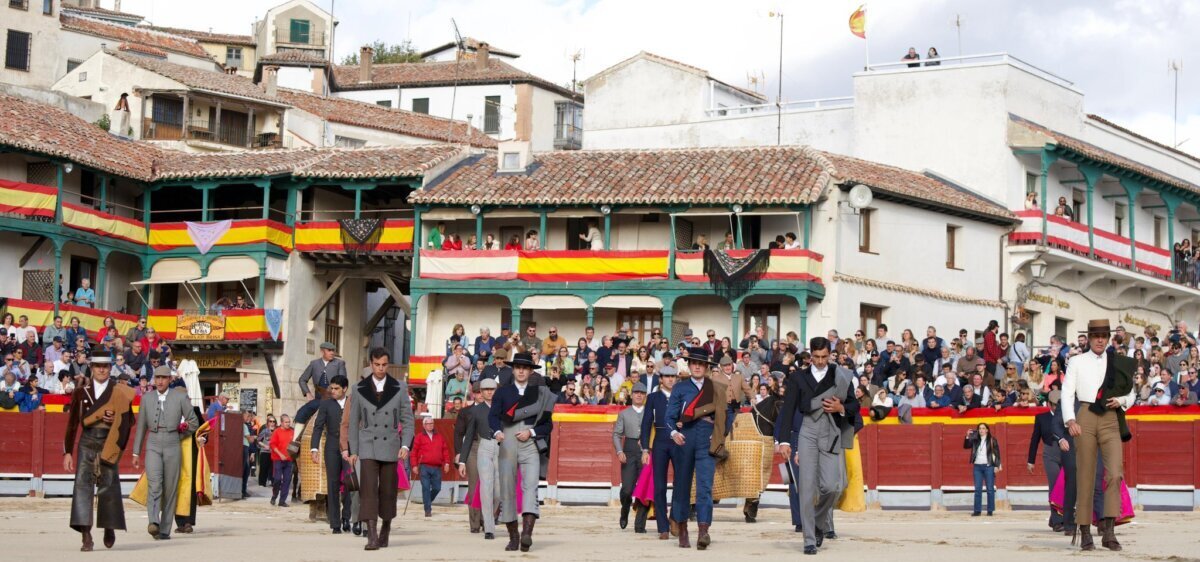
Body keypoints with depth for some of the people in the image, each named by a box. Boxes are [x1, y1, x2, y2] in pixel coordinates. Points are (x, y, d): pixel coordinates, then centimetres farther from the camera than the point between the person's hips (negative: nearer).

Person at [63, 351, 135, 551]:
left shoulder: (121, 393, 5)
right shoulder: (81, 392, 6)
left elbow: (129, 421, 11)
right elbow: (73, 423, 7)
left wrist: (116, 420, -11)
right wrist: (67, 452, 3)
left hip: (109, 444, 0)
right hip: (87, 442, 0)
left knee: (108, 486, 4)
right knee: (82, 484, -11)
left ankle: (109, 527, 27)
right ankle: (86, 536, -14)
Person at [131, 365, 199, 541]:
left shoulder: (180, 397, 2)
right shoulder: (147, 398, 8)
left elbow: (194, 422, 9)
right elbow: (141, 427, 13)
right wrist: (136, 453, 12)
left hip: (172, 448, 0)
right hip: (153, 447, 0)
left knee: (170, 489, 0)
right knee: (154, 485, -19)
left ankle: (165, 530, 6)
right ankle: (153, 523, -31)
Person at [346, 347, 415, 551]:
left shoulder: (399, 388, 5)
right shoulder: (359, 390, 5)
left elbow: (407, 419, 5)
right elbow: (354, 422, 9)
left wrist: (405, 445, -7)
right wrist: (353, 450, 5)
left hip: (390, 447, 1)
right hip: (368, 448, -1)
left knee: (387, 492, 7)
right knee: (368, 491, -13)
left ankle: (385, 532, 25)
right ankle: (372, 536, -18)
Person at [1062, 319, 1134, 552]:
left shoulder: (1119, 363, 14)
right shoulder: (1077, 362, 10)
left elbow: (1130, 395, 19)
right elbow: (1067, 393, 3)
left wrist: (1120, 401, -4)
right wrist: (1070, 420, -13)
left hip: (1111, 420, 1)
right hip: (1085, 418, -1)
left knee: (1115, 473, -15)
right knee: (1085, 476, -1)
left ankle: (1108, 531, -16)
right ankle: (1085, 533, 4)